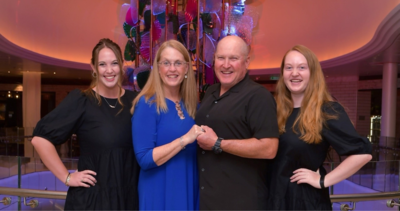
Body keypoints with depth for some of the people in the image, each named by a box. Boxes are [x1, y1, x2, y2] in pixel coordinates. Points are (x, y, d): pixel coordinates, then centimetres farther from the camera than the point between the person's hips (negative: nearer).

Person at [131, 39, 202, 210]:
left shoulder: (191, 105, 3)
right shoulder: (147, 104, -13)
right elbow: (144, 159, -19)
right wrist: (184, 139, -25)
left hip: (190, 188, 5)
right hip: (160, 192, -5)